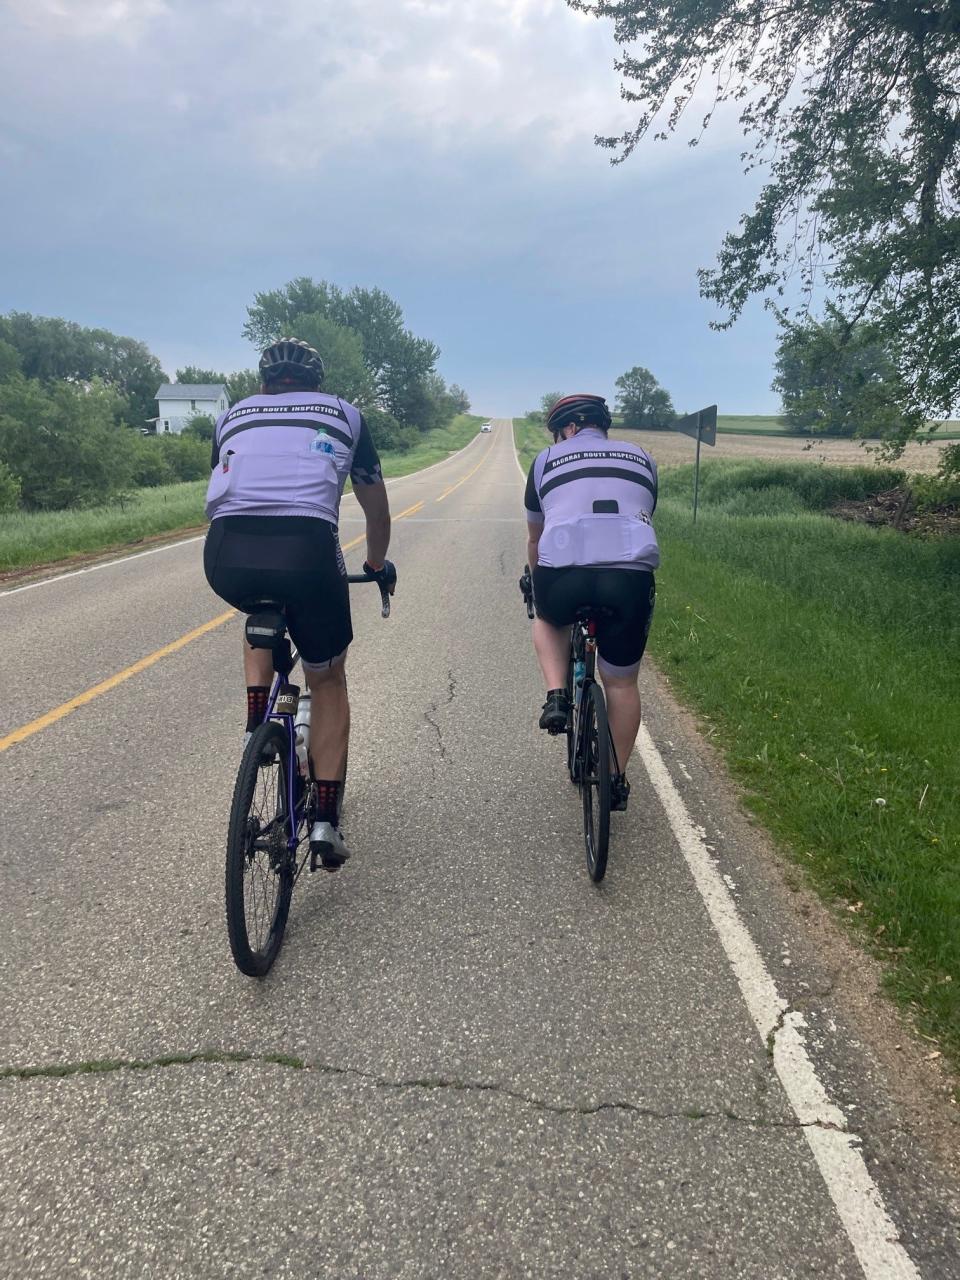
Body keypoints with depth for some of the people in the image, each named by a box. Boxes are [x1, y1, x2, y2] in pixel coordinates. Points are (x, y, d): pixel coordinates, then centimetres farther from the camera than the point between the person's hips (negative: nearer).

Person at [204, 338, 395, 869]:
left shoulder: (233, 416, 29)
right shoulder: (343, 414, 26)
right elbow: (377, 509, 33)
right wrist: (377, 564, 51)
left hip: (228, 557, 2)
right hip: (306, 553, -2)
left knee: (260, 614, 39)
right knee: (328, 681, 20)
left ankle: (256, 725, 24)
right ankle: (326, 822, 17)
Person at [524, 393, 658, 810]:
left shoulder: (547, 459, 21)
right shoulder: (641, 458, 26)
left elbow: (534, 537, 31)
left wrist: (535, 578, 48)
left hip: (563, 573, -1)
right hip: (632, 575, 1)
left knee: (548, 620, 35)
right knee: (621, 682, 18)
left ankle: (556, 696, 13)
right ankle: (617, 780, 27)